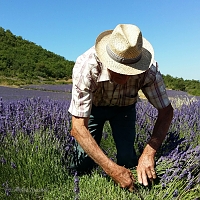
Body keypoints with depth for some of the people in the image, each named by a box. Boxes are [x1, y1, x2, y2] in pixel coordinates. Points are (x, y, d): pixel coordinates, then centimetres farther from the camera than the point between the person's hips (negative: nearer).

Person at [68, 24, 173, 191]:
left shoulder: (149, 69, -34)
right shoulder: (85, 67, -41)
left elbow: (166, 111, -23)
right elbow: (78, 127, -39)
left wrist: (149, 153, -37)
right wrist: (111, 169, -47)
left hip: (124, 107, 2)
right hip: (92, 106, -1)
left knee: (127, 159, -8)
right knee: (83, 164, -6)